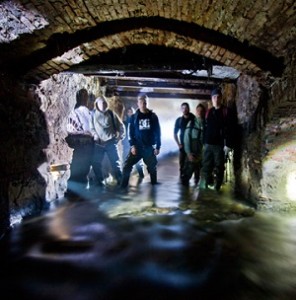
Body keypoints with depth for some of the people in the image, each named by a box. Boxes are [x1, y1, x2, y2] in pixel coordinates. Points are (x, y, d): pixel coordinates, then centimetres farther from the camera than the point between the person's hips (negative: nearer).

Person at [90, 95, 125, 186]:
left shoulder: (111, 113, 3)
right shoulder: (93, 114, 4)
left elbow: (121, 125, 9)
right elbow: (91, 127, 9)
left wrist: (120, 136, 4)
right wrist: (94, 134, -6)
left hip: (111, 142, -1)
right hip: (98, 143, 1)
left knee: (115, 162, 1)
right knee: (96, 163, 2)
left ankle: (120, 180, 10)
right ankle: (100, 181, 17)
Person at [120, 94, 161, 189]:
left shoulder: (153, 116, 2)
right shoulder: (134, 117, 1)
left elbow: (157, 132, 3)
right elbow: (130, 132, -2)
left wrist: (158, 147, -1)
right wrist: (132, 145, -12)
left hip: (149, 147, 1)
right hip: (136, 147, -1)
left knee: (152, 168, 13)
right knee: (127, 166, -10)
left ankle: (154, 184, 32)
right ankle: (123, 186, 1)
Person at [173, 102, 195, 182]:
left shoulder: (194, 119, 1)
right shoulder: (179, 120, 6)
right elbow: (175, 133, 10)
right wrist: (179, 144, 1)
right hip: (183, 145, 1)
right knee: (182, 163, 1)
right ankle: (182, 179, 11)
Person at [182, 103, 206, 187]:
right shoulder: (191, 123, 3)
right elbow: (186, 139, -1)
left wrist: (202, 154, -7)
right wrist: (189, 153, -8)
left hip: (201, 155, 1)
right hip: (191, 154, 0)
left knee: (199, 175, 5)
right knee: (187, 173, -1)